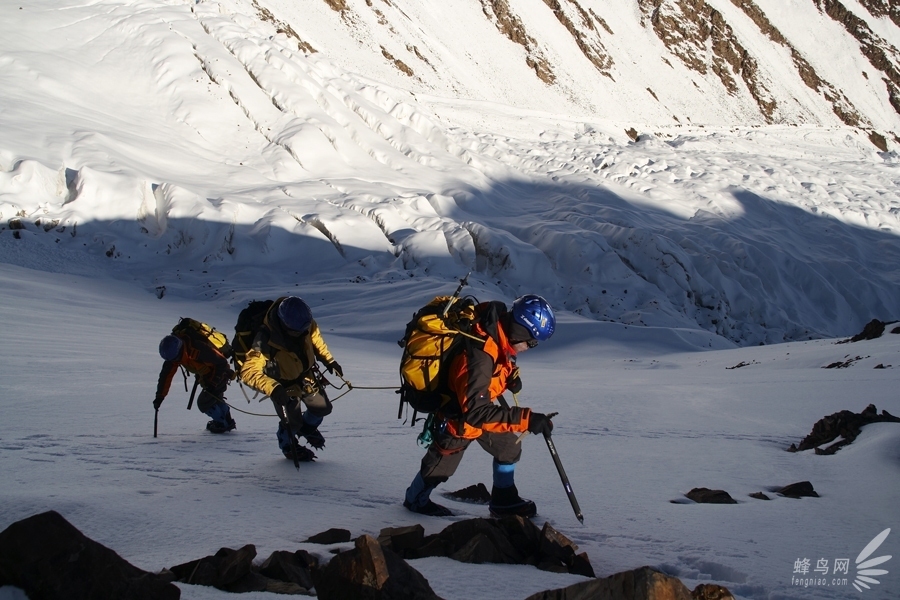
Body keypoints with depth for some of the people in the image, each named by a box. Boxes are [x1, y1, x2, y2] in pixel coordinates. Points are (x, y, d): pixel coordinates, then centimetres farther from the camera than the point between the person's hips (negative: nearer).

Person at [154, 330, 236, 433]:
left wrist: (213, 383, -27)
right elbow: (166, 374, -8)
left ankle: (222, 424, 11)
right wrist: (160, 396, -9)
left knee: (204, 402, -9)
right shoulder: (173, 353, -15)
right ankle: (227, 421, 45)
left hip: (220, 373, -9)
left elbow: (222, 362, -29)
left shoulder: (198, 349, -39)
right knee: (215, 399, 25)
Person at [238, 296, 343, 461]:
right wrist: (272, 387, -54)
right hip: (284, 385, -5)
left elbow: (315, 339, 0)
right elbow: (248, 372, -42)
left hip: (307, 376, 5)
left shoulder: (306, 324, -25)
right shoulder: (265, 340, -42)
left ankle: (307, 427, 53)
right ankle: (288, 446, 39)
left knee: (323, 408, 17)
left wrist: (329, 360, 2)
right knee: (292, 421, 2)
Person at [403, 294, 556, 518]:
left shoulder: (498, 327, -18)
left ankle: (504, 500, 32)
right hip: (457, 417, -7)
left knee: (509, 447, 13)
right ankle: (416, 499, 41)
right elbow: (476, 412, -45)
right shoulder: (479, 356, -44)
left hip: (484, 399, 7)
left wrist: (510, 374, -9)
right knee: (441, 464, 14)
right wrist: (526, 419, -46)